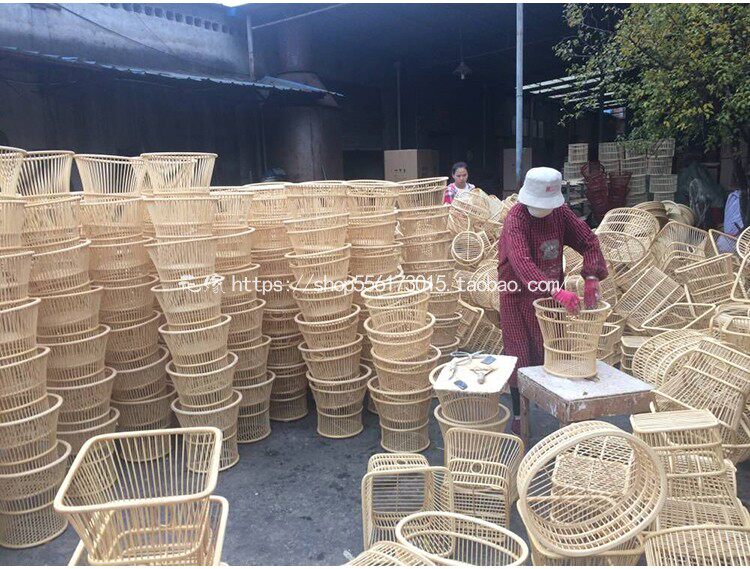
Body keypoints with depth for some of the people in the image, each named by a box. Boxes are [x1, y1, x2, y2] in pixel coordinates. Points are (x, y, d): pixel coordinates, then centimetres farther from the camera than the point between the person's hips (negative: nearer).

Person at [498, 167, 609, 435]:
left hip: (550, 291, 5)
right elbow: (521, 262, -37)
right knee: (520, 355, 5)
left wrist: (591, 278, -19)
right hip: (519, 295, -5)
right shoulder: (516, 218, -22)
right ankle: (519, 413, 18)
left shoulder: (560, 212, -4)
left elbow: (588, 241, -2)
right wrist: (557, 292, -48)